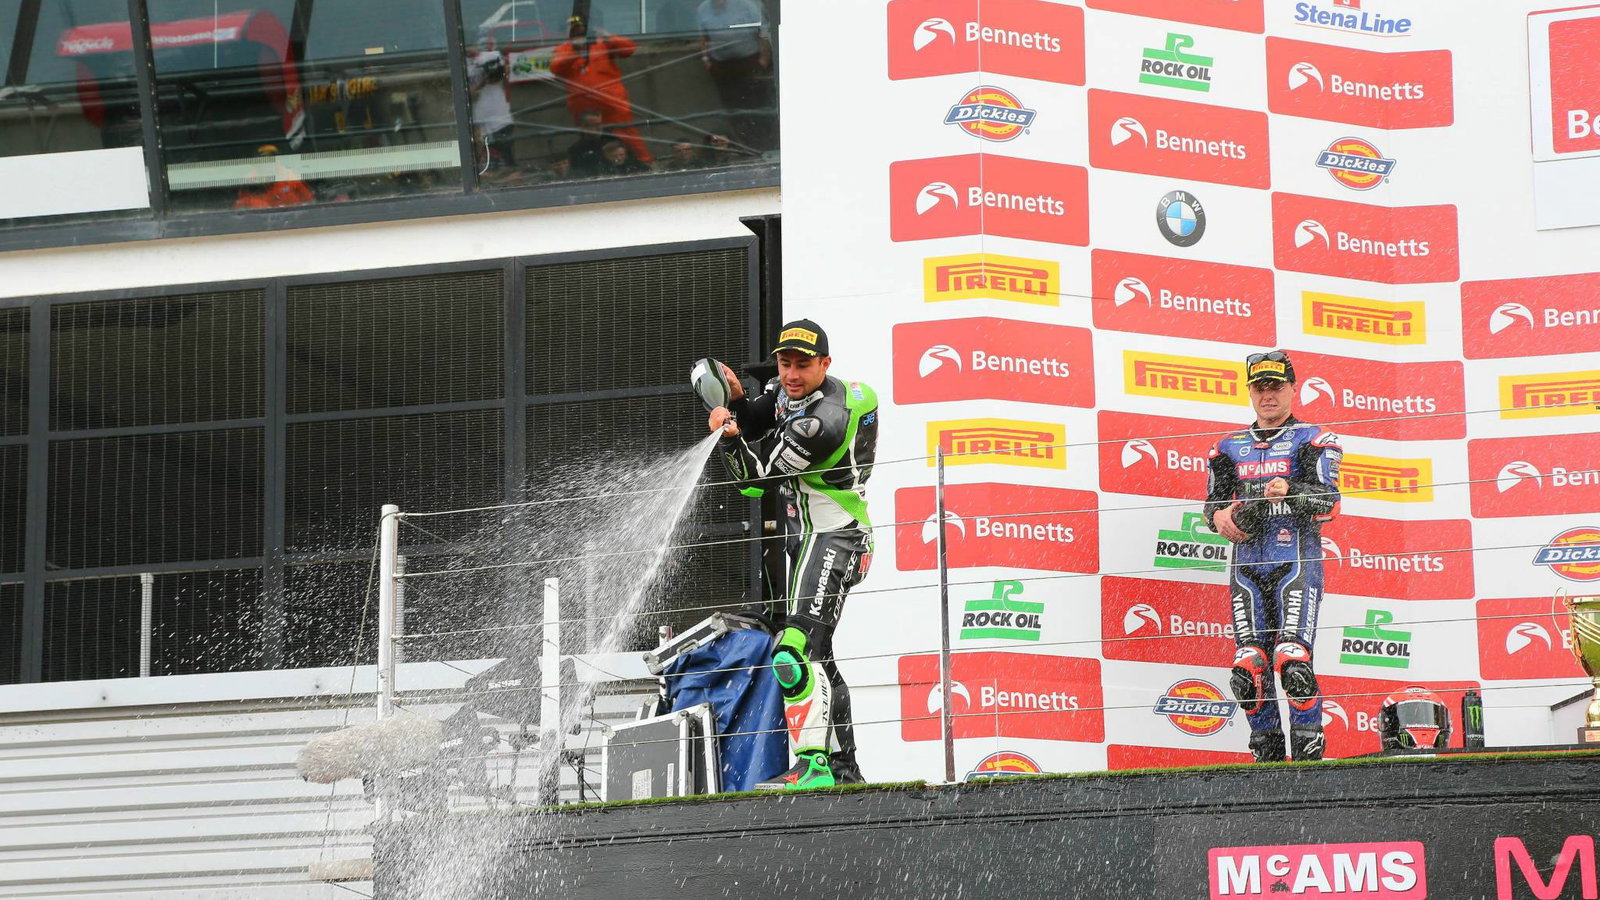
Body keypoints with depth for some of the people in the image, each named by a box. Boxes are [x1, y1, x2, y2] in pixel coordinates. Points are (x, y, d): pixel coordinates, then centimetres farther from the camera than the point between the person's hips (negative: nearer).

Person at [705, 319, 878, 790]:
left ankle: (812, 764, -34)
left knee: (796, 649, -25)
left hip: (832, 539, -11)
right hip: (809, 539, 11)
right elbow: (753, 424, 21)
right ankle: (845, 769, 24)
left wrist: (727, 432, -13)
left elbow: (756, 476, -18)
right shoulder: (789, 391, 5)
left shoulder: (821, 422, -24)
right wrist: (736, 401, 1)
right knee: (816, 655, 17)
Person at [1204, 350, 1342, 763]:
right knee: (1248, 667, -5)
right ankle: (1267, 755, 5)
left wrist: (1289, 492, -26)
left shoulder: (1312, 440, 7)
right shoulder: (1230, 447, 20)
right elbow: (1213, 502, 23)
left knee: (1292, 660, -19)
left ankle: (1309, 755, -13)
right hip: (1247, 561, 4)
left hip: (1297, 558, -4)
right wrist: (1218, 515, -2)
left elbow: (1328, 501, -6)